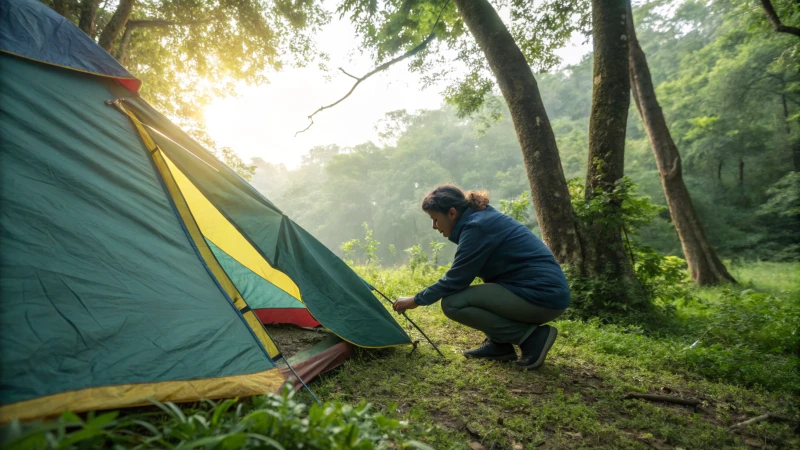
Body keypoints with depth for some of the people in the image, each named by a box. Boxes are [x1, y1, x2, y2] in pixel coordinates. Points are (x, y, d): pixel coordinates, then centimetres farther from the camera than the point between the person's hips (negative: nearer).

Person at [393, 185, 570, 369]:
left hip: (542, 296, -10)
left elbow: (456, 280, -12)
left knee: (452, 303, -13)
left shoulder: (476, 227, -16)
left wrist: (416, 300, 0)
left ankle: (532, 337, -8)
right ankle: (499, 344, 14)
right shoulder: (484, 217, 14)